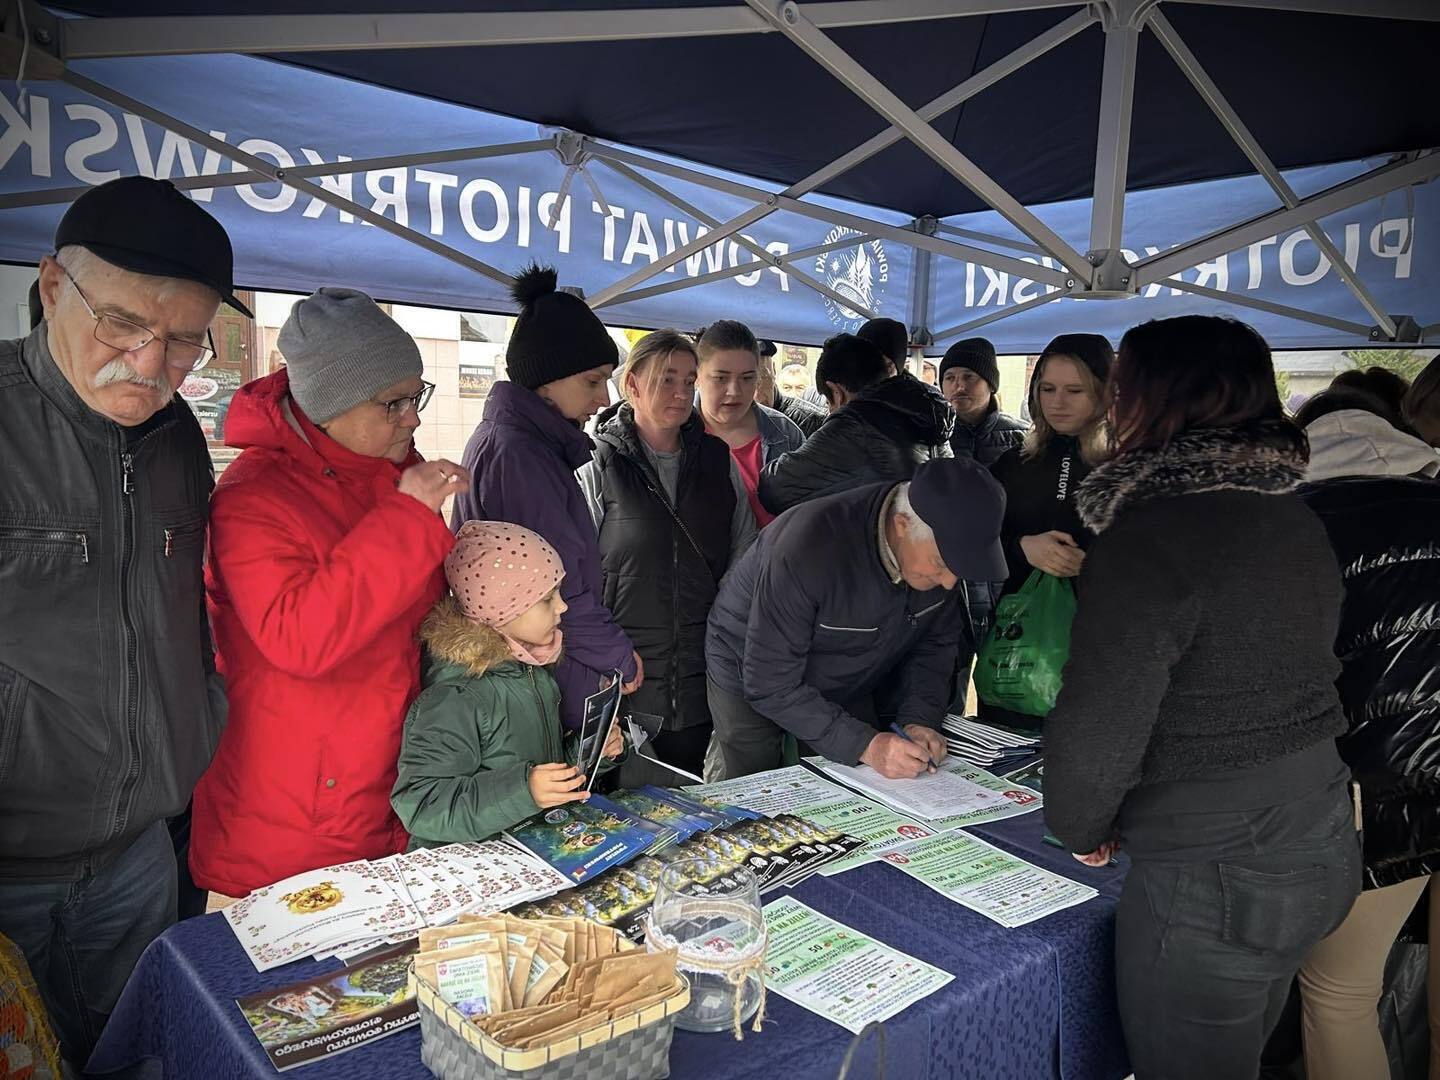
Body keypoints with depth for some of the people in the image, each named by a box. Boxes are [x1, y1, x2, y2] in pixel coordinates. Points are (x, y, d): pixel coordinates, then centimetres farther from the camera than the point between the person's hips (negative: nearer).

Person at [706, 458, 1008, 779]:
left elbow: (934, 644, -5)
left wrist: (919, 720, -21)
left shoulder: (940, 549, -21)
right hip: (748, 680, -5)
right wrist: (864, 746, -39)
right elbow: (770, 685, -34)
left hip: (847, 687, 5)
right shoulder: (810, 548, -40)